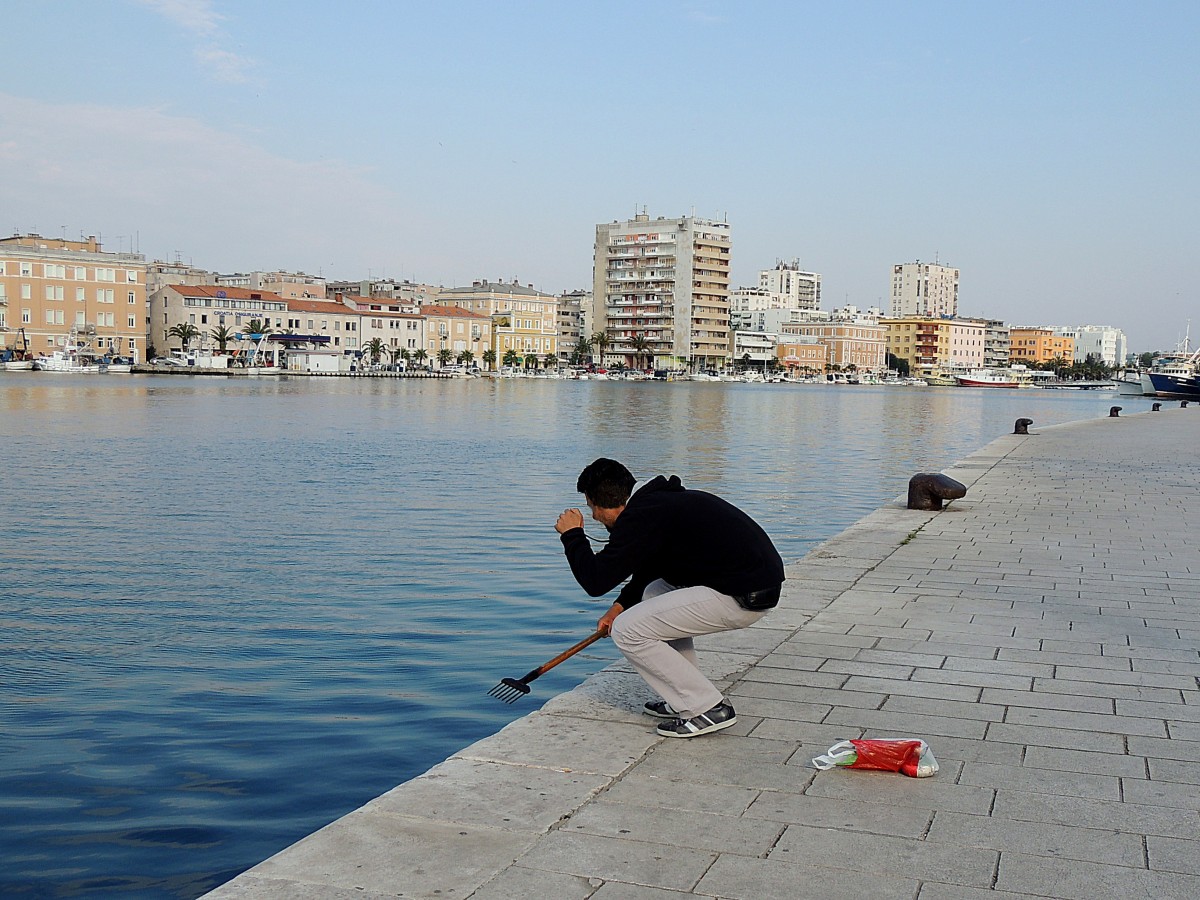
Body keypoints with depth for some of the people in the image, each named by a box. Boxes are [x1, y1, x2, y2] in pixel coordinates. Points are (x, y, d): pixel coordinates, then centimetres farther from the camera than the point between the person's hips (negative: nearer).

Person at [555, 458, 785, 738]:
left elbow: (596, 581, -15)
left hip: (743, 597, -10)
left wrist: (572, 535, -1)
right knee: (653, 593, 29)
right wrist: (621, 605, 25)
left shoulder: (642, 516, -15)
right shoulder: (658, 500, 16)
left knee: (628, 630, -6)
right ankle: (686, 698, 24)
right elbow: (650, 567, 33)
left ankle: (709, 709, -1)